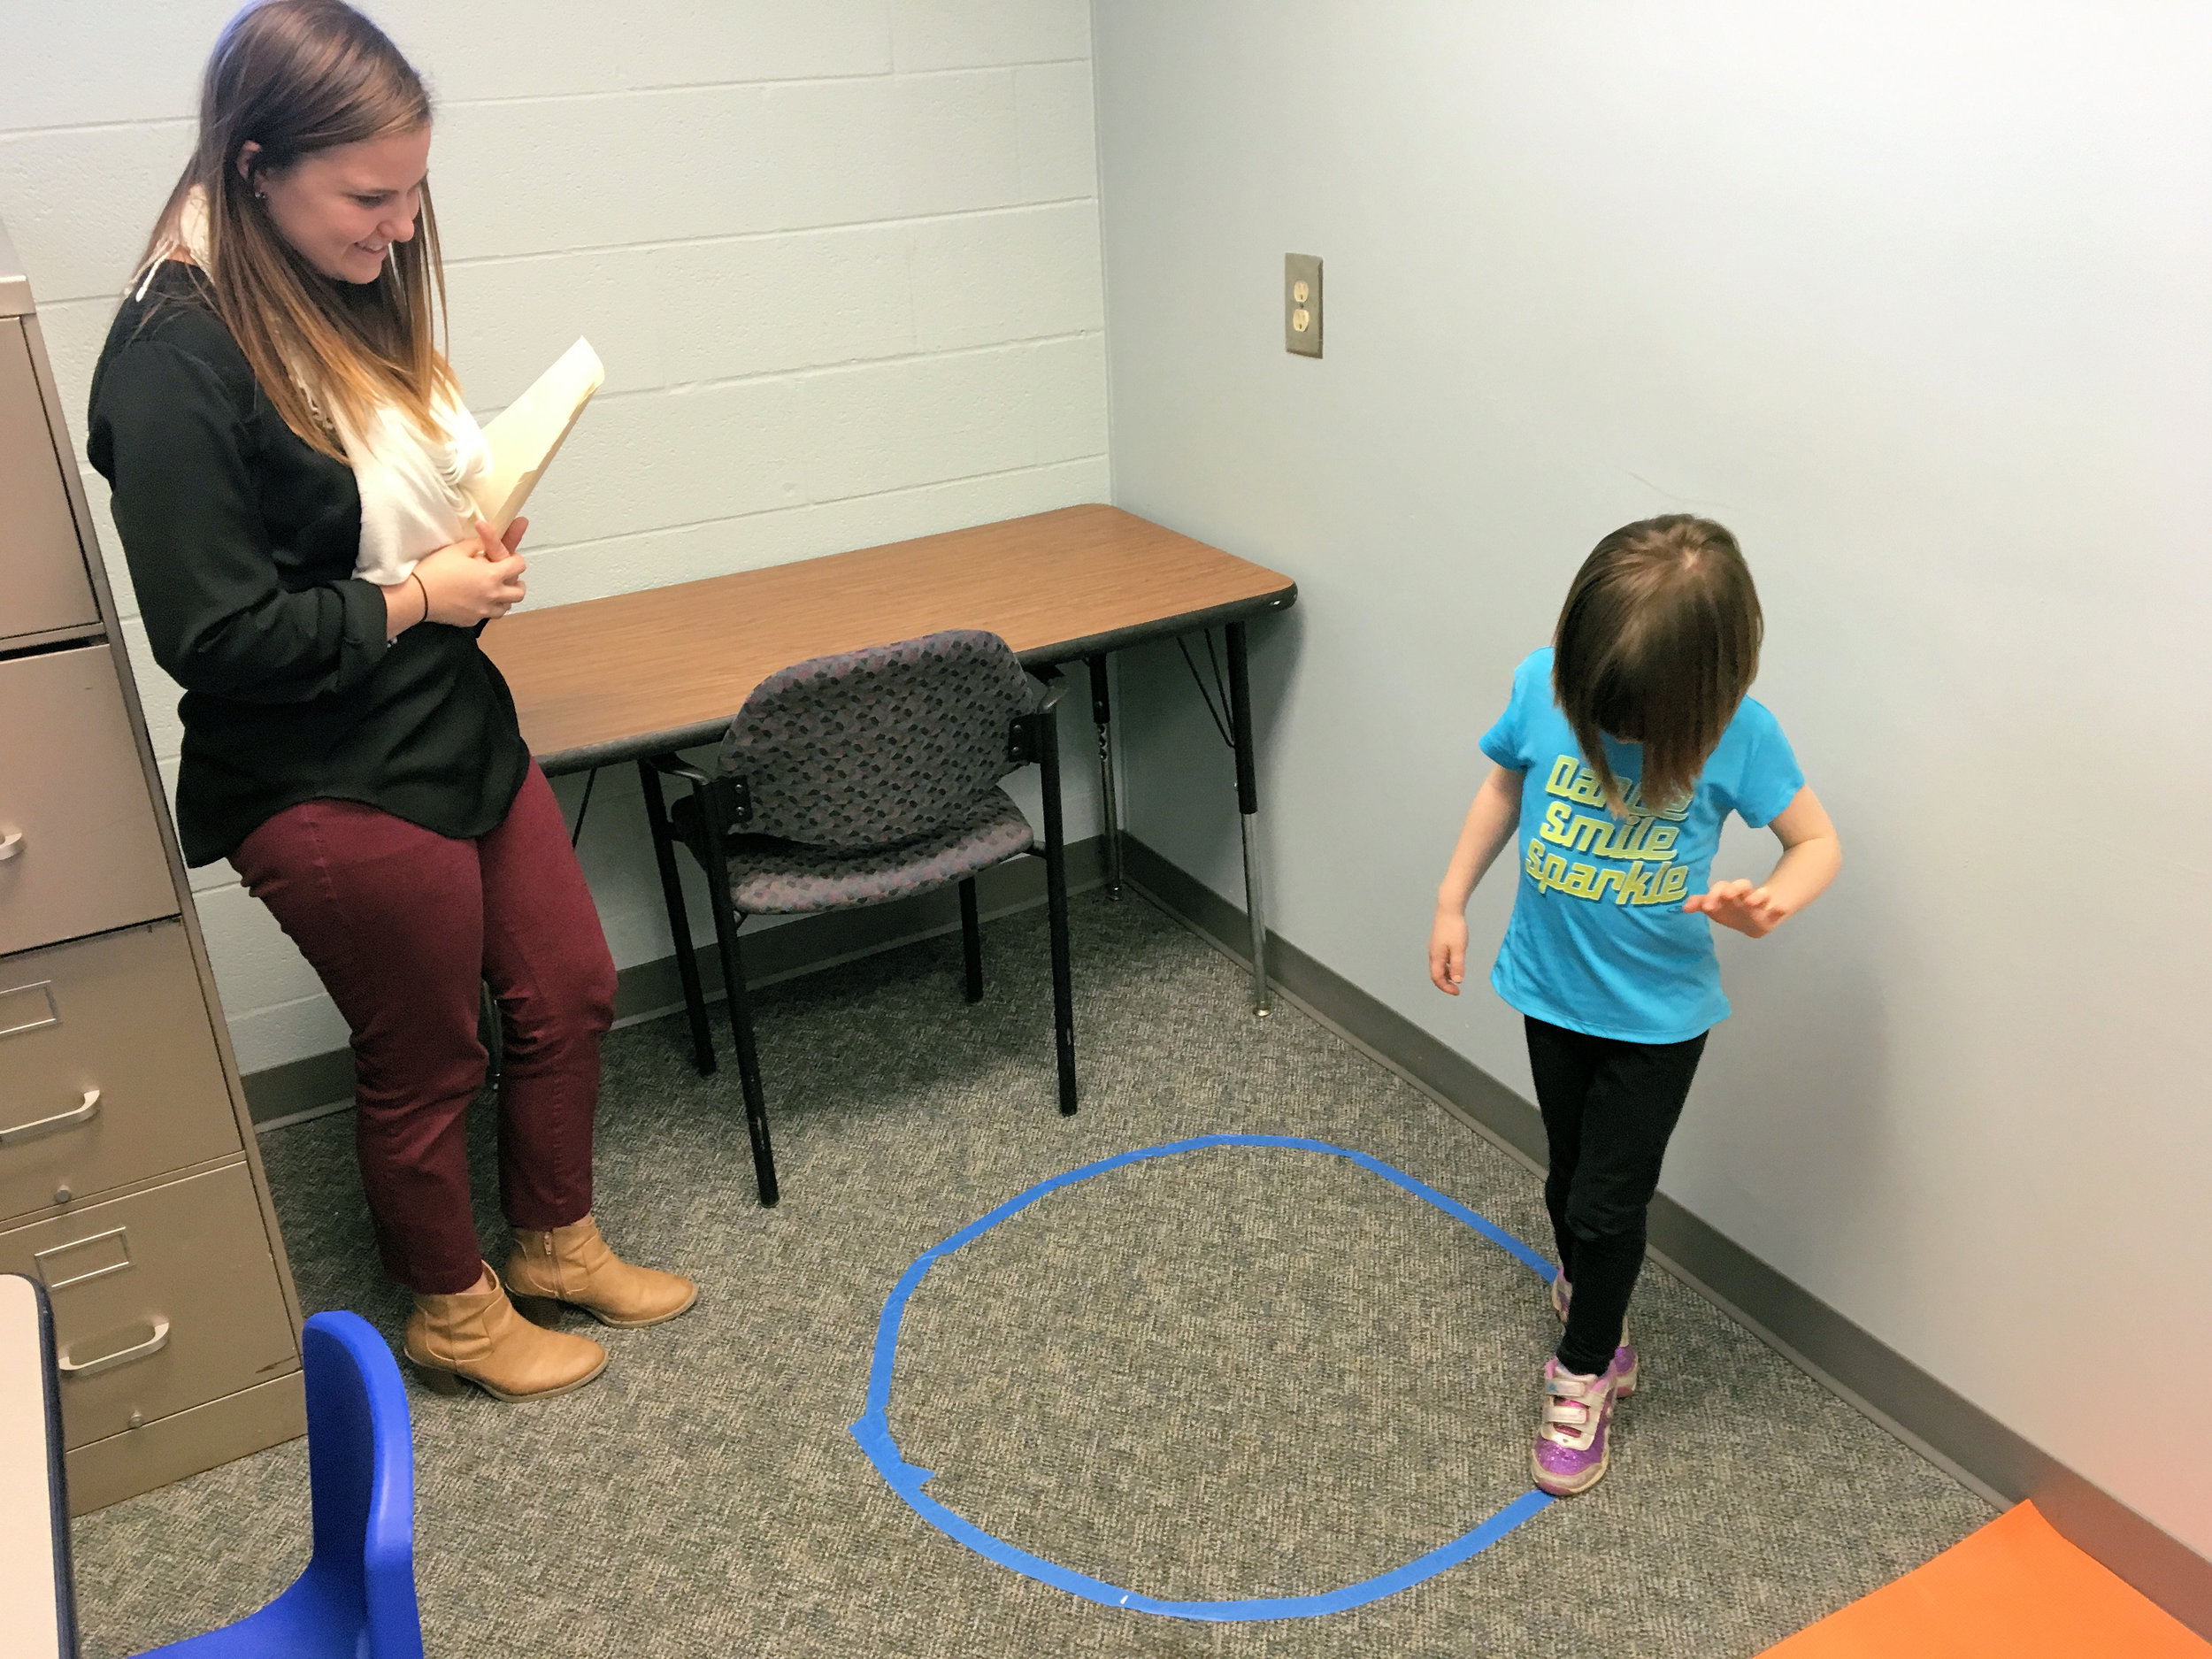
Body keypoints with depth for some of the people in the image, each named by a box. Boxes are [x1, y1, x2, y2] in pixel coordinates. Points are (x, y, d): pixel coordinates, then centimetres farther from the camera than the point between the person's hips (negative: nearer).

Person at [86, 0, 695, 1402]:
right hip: (331, 792, -8)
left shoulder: (349, 296, 3)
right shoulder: (178, 362, -22)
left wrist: (478, 536, -1)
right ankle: (454, 1315, 37)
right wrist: (423, 596, -16)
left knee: (571, 990, 17)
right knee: (425, 1062, 10)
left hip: (461, 732, 8)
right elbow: (217, 637, -22)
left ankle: (559, 1246, 41)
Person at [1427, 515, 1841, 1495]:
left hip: (1658, 1013, -2)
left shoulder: (1739, 735, -23)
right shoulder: (1542, 686, -17)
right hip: (1552, 987, 3)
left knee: (1608, 1202, 6)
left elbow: (1818, 840, -10)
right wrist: (1452, 901, 4)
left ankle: (1584, 1377, 30)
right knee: (1570, 1172, 21)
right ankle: (1589, 1301, 49)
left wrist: (1772, 900, -31)